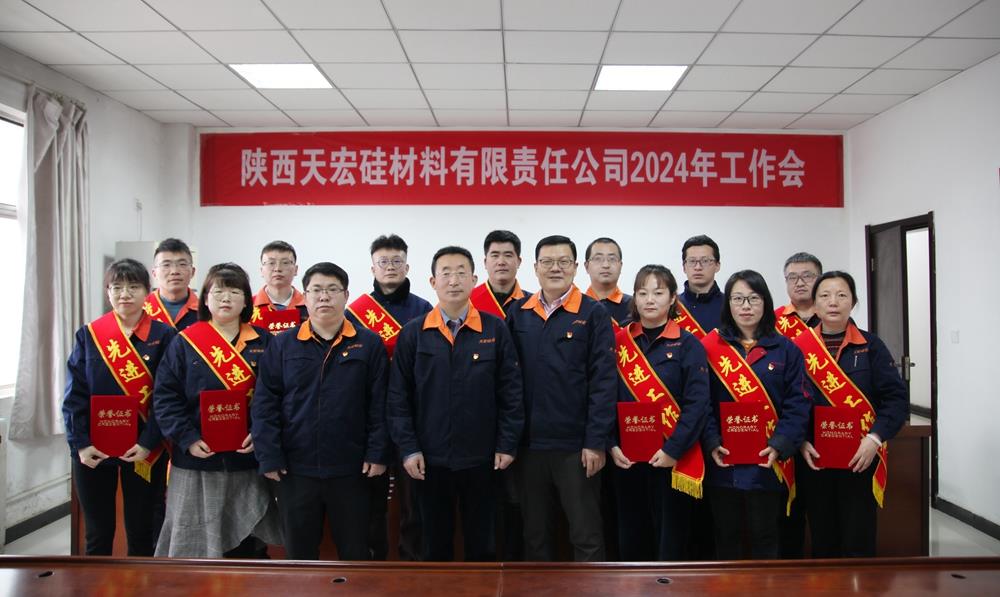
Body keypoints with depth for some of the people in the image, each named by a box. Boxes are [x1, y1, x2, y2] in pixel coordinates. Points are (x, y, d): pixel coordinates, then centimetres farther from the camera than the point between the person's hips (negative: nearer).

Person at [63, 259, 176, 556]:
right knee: (98, 533, 13)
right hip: (93, 450, 2)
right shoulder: (88, 335, 2)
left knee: (141, 531, 10)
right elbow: (74, 394, -1)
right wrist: (80, 443, -9)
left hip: (143, 450, -1)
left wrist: (148, 442, -15)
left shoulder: (163, 336, -4)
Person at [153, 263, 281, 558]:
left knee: (248, 541, 10)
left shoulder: (263, 343, 4)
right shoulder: (184, 343, 1)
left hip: (248, 459, 1)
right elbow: (165, 397, -3)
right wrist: (188, 438, -13)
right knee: (195, 542, 8)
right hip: (197, 459, -1)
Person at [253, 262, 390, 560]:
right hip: (294, 469, 1)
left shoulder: (369, 344, 0)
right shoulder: (282, 345, 3)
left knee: (355, 549, 13)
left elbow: (380, 404, -2)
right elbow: (265, 404, 1)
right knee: (299, 550, 16)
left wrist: (378, 454, -7)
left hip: (352, 469, -1)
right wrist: (269, 457, -5)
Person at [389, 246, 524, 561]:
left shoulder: (495, 329, -2)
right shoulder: (413, 333, 0)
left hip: (481, 458, 0)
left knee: (482, 543, 13)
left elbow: (511, 391, -1)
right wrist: (408, 449, -5)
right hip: (429, 459, 1)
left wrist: (507, 445, -4)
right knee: (435, 543, 15)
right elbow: (399, 396, 1)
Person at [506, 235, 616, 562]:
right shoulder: (518, 312, 6)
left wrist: (596, 442, -12)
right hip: (529, 443, 4)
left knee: (586, 535, 7)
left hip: (575, 445, -3)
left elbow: (603, 382, -8)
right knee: (535, 534, 16)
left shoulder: (593, 313, -4)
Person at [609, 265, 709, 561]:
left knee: (671, 537, 6)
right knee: (631, 535, 12)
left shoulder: (688, 345, -2)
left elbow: (697, 403, -10)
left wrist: (673, 450, -17)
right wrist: (612, 444, -6)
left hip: (673, 458, -3)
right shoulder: (619, 342, 6)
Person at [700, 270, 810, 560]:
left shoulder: (786, 350, 3)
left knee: (765, 536, 10)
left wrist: (780, 444, -15)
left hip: (767, 463, 0)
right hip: (723, 462, 0)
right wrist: (712, 442, -15)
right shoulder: (710, 347, 1)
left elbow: (797, 404, -3)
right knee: (726, 535, 12)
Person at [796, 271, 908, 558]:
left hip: (860, 459, 0)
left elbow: (897, 398, -4)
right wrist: (800, 441, -13)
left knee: (859, 542, 4)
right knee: (822, 539, 10)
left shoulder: (870, 345, 1)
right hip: (814, 459, 1)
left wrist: (876, 438, -16)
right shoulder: (799, 347, 1)